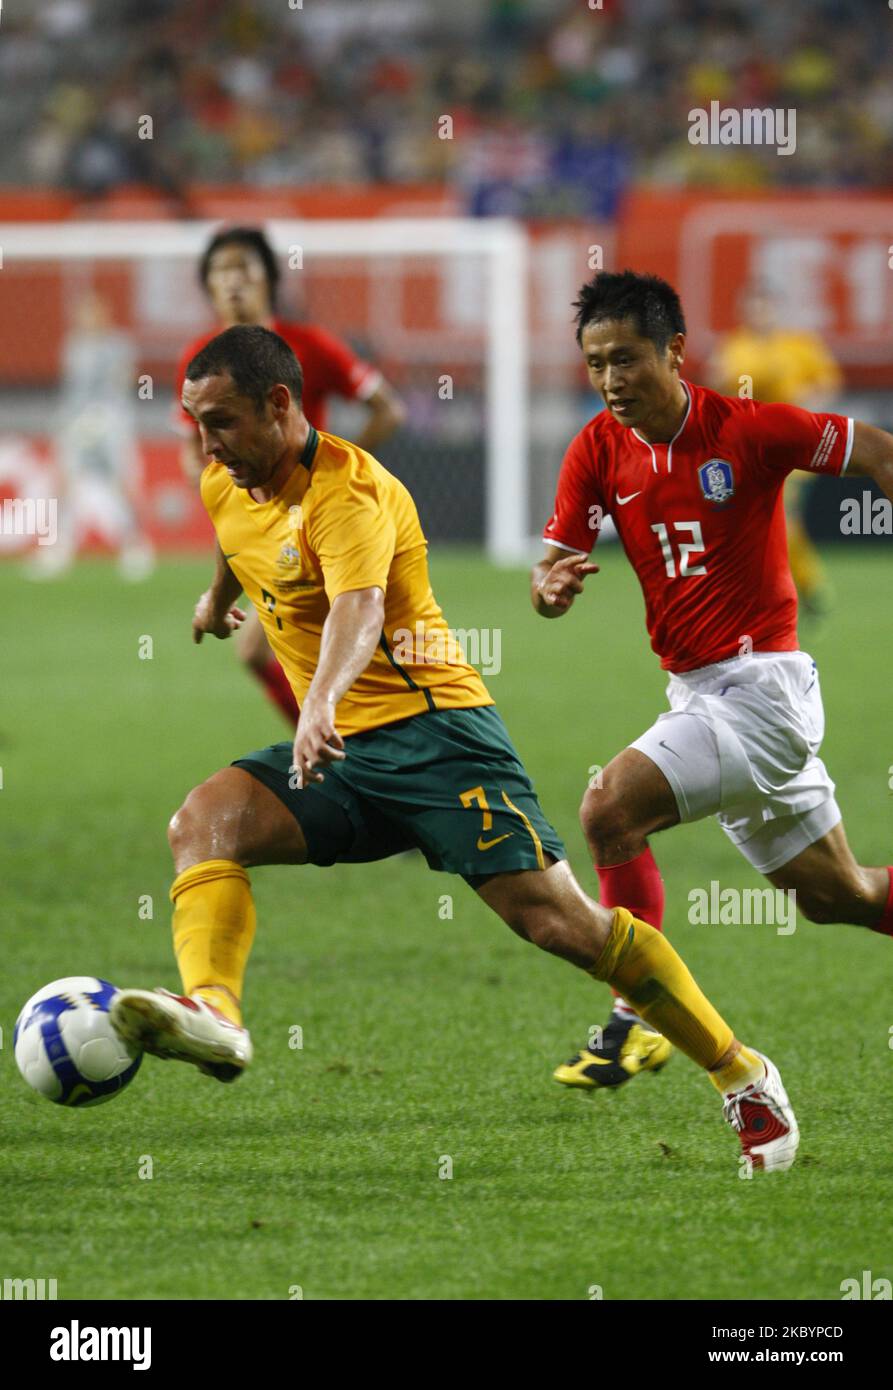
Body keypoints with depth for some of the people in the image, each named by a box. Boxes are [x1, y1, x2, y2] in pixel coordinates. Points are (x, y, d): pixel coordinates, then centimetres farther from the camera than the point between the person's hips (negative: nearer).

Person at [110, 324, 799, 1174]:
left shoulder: (348, 493, -18)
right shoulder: (226, 487, 7)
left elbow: (358, 608, -37)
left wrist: (323, 698, -56)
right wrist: (218, 600, 54)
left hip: (432, 729, -8)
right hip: (338, 752, 8)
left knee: (556, 919, -15)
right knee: (202, 823, -20)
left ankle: (743, 1078, -3)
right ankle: (213, 1013, -42)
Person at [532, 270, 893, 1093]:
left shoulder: (748, 430, -13)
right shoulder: (598, 451, 2)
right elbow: (556, 564, 1)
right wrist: (551, 587, -22)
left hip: (762, 686, -7)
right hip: (698, 691, 7)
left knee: (610, 811, -21)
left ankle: (635, 1024, -13)